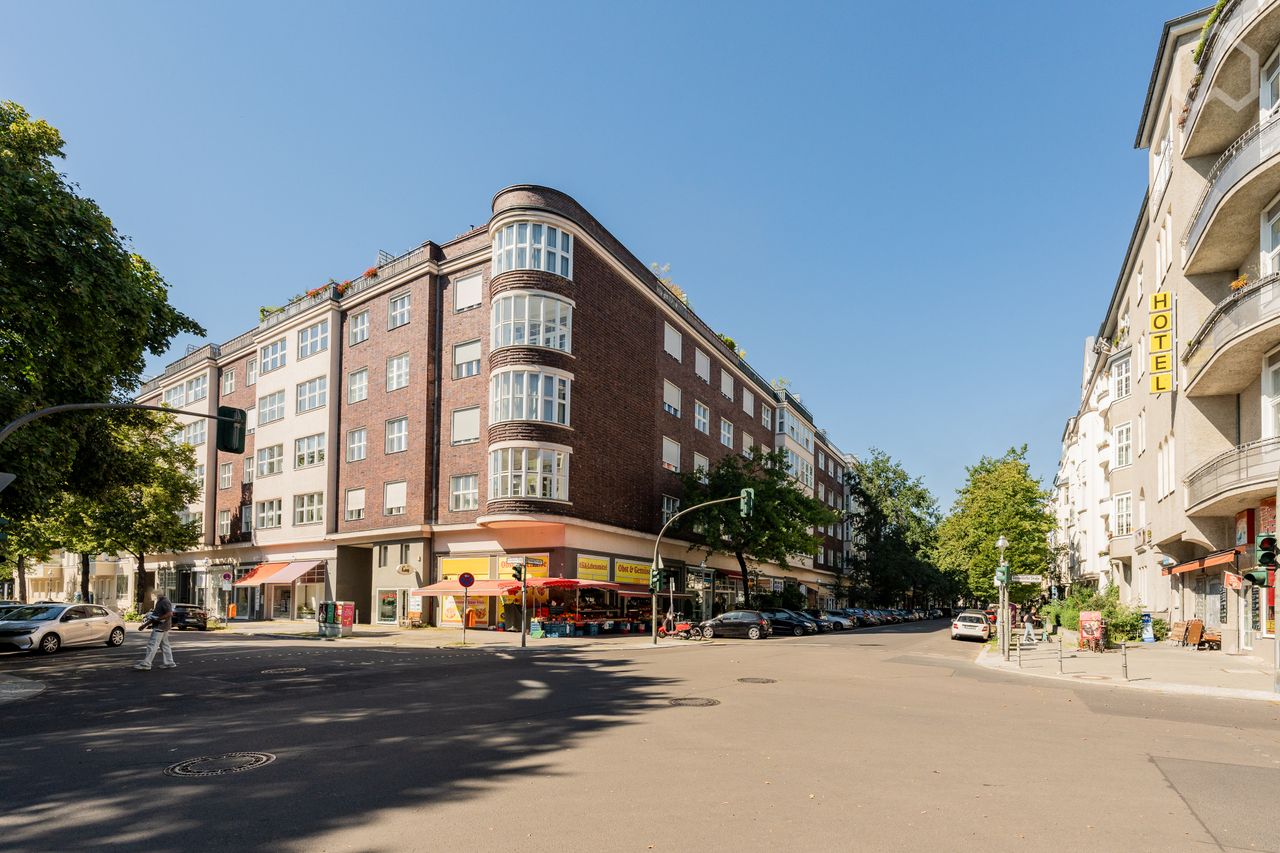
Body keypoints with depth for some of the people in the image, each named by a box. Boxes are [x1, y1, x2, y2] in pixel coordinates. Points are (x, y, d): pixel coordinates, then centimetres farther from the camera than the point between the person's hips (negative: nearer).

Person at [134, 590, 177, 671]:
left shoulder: (165, 602, -14)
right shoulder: (160, 602, 19)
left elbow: (170, 614, -24)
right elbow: (155, 616, 25)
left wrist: (158, 619, -24)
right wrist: (145, 625, 22)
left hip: (160, 627, -11)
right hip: (161, 627, 11)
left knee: (152, 644, -10)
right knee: (164, 645, 12)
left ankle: (146, 664, -9)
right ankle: (169, 663, 15)